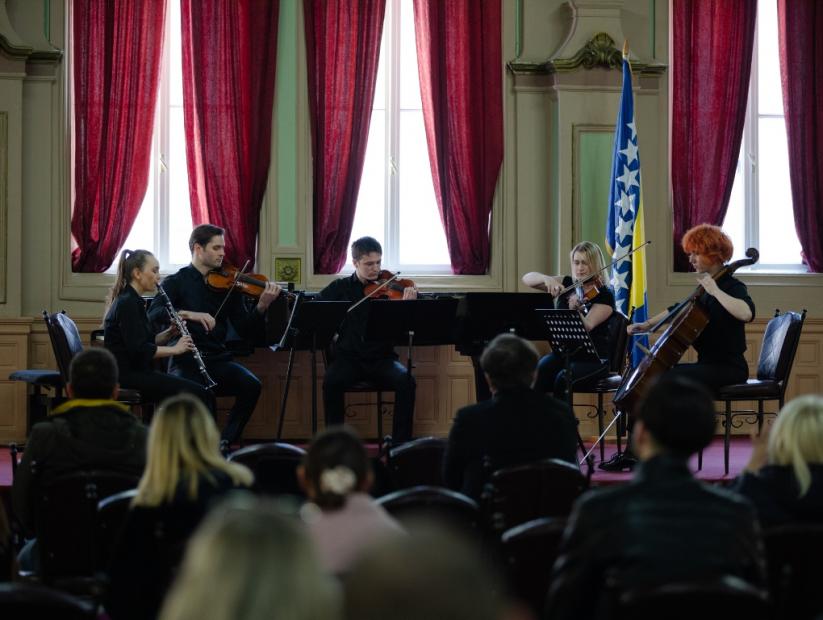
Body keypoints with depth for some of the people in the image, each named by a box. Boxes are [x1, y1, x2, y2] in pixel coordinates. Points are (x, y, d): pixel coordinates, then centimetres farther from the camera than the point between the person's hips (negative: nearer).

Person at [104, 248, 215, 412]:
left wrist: (170, 333, 3)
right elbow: (139, 349, -22)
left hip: (136, 372, 10)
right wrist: (175, 349, -15)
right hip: (128, 376, -10)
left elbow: (147, 342, 20)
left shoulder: (132, 301, 16)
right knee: (197, 394, -16)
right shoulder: (127, 303, -14)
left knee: (203, 394, 0)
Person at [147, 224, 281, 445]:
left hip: (217, 360, 3)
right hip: (186, 360, -3)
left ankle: (225, 442, -11)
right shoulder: (177, 282, 4)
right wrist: (189, 314, -28)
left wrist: (261, 307, -12)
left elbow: (246, 331, 7)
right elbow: (154, 314, -13)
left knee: (251, 385, -26)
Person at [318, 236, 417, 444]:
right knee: (331, 382, -31)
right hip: (349, 356, 0)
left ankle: (400, 442, -16)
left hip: (382, 357, 0)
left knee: (406, 381, -29)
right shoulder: (340, 288, 7)